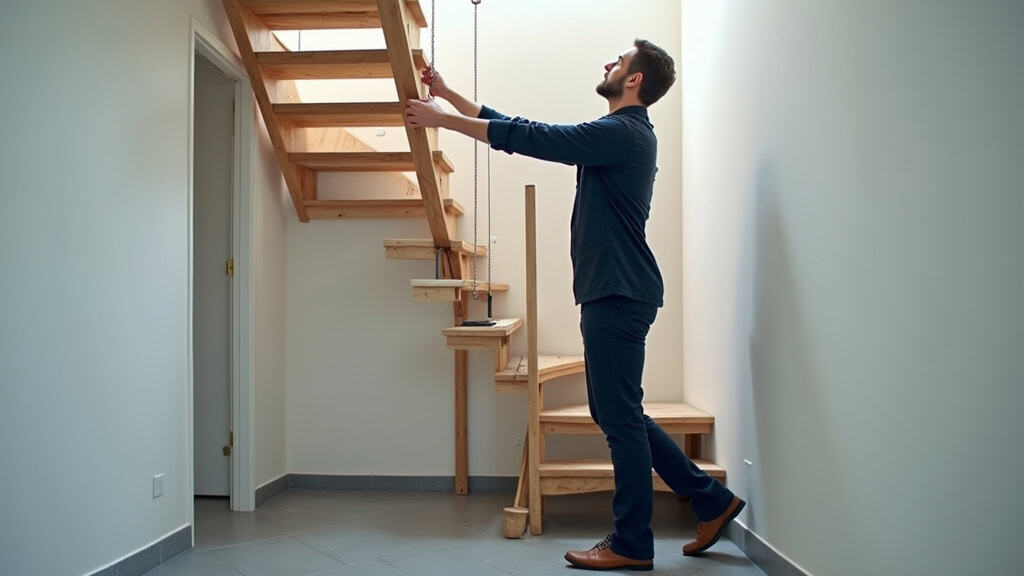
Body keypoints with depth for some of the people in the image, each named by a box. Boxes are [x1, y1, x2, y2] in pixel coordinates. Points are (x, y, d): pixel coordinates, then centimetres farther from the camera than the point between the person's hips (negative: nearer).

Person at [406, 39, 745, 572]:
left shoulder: (622, 133, -12)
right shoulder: (615, 134, 19)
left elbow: (529, 138, -17)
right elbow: (530, 129, 19)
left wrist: (441, 120, -10)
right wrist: (449, 96, 19)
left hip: (619, 294, -10)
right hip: (611, 292, 10)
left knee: (620, 418, -2)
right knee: (618, 415, 15)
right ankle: (711, 500, 23)